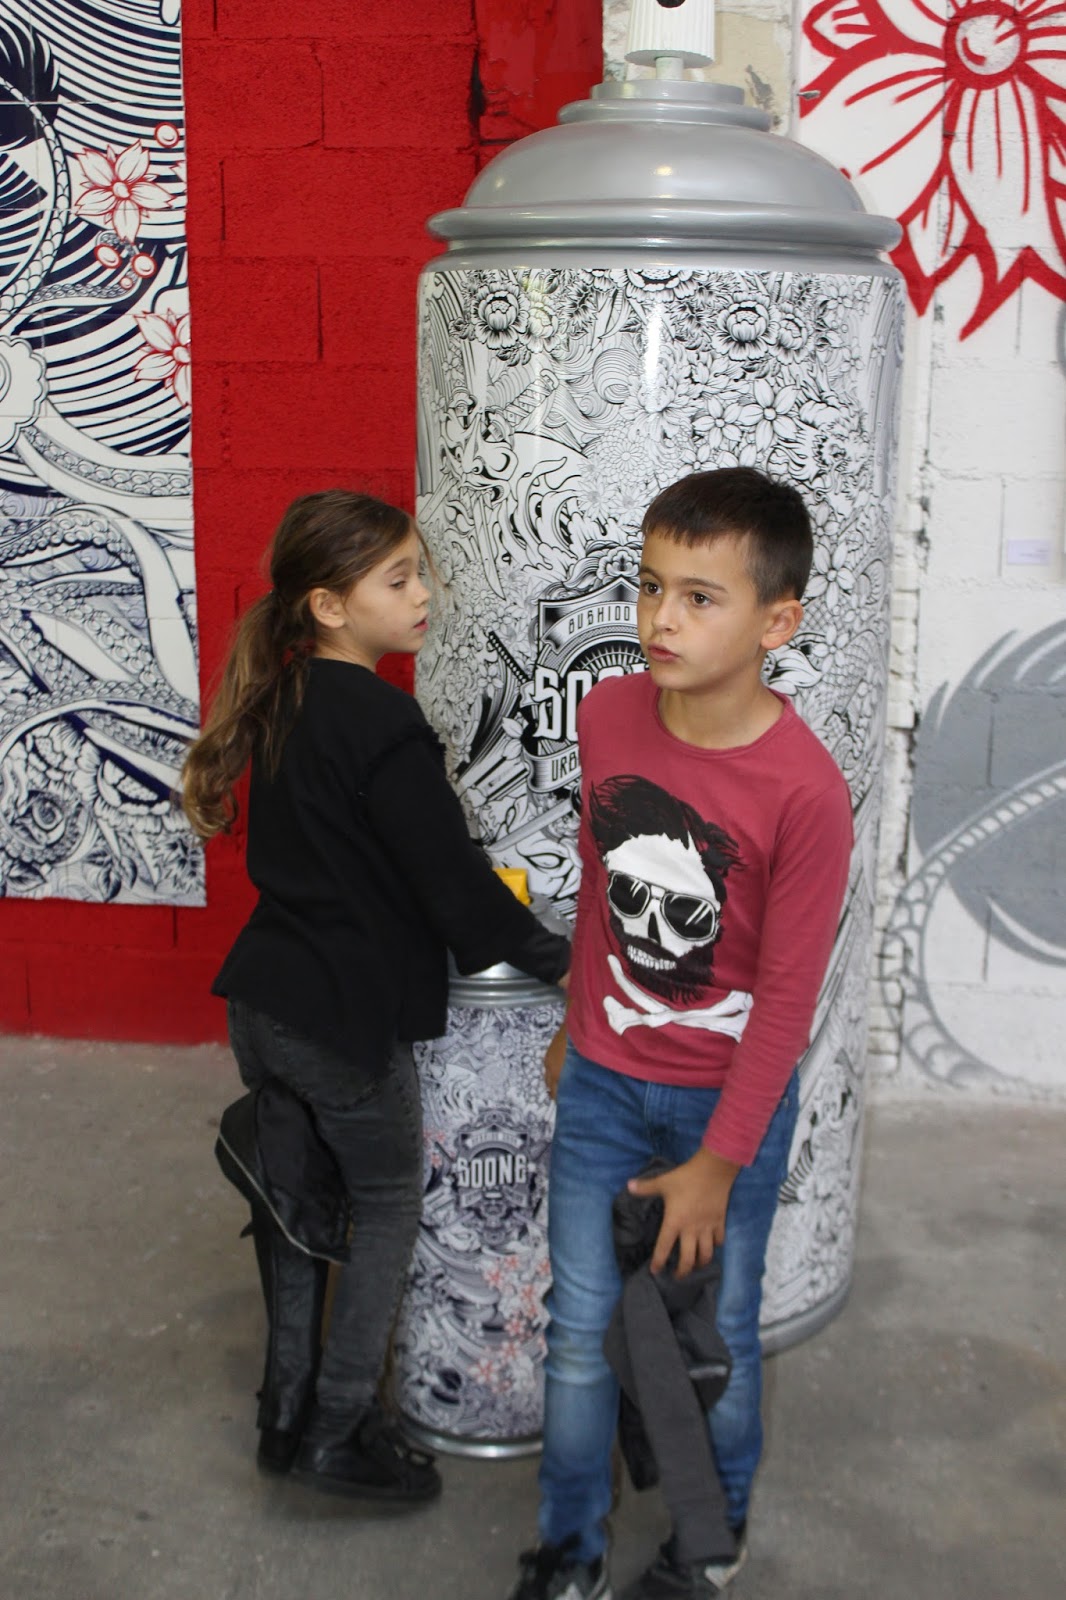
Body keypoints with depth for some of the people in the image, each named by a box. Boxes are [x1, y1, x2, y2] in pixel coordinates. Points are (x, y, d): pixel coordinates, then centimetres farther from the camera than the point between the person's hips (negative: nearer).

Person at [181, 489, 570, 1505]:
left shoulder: (279, 701, 6)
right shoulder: (381, 723, -20)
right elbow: (452, 879, -19)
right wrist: (553, 958, -5)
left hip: (263, 995, 8)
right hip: (346, 1016, -8)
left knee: (295, 1196, 20)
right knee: (387, 1203, 12)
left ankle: (288, 1411, 33)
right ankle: (340, 1430, 20)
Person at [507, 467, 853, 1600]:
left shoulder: (804, 790, -23)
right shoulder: (607, 715, -9)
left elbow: (786, 996, -17)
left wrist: (717, 1164, -13)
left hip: (730, 1097, -3)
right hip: (602, 1082, 4)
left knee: (716, 1333, 14)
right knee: (580, 1333, 12)